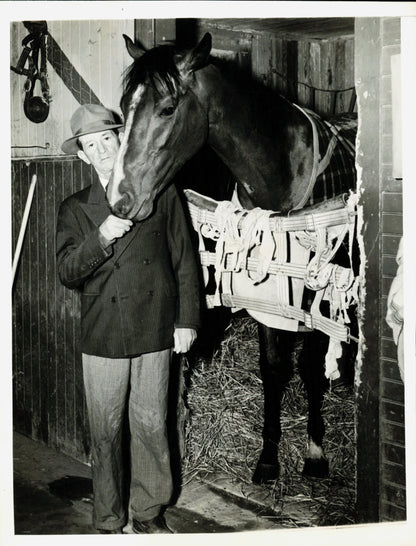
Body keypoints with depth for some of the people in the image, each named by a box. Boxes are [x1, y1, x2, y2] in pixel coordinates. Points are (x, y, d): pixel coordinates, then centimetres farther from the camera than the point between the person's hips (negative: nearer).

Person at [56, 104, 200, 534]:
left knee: (151, 427, 10)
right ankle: (108, 521, 23)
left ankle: (149, 513, 27)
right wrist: (103, 236, -18)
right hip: (102, 337, 0)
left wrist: (187, 319, 2)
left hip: (155, 333, 0)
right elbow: (67, 273, -4)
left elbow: (184, 261, 5)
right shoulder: (75, 209, 5)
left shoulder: (162, 194, 4)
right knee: (105, 432, 7)